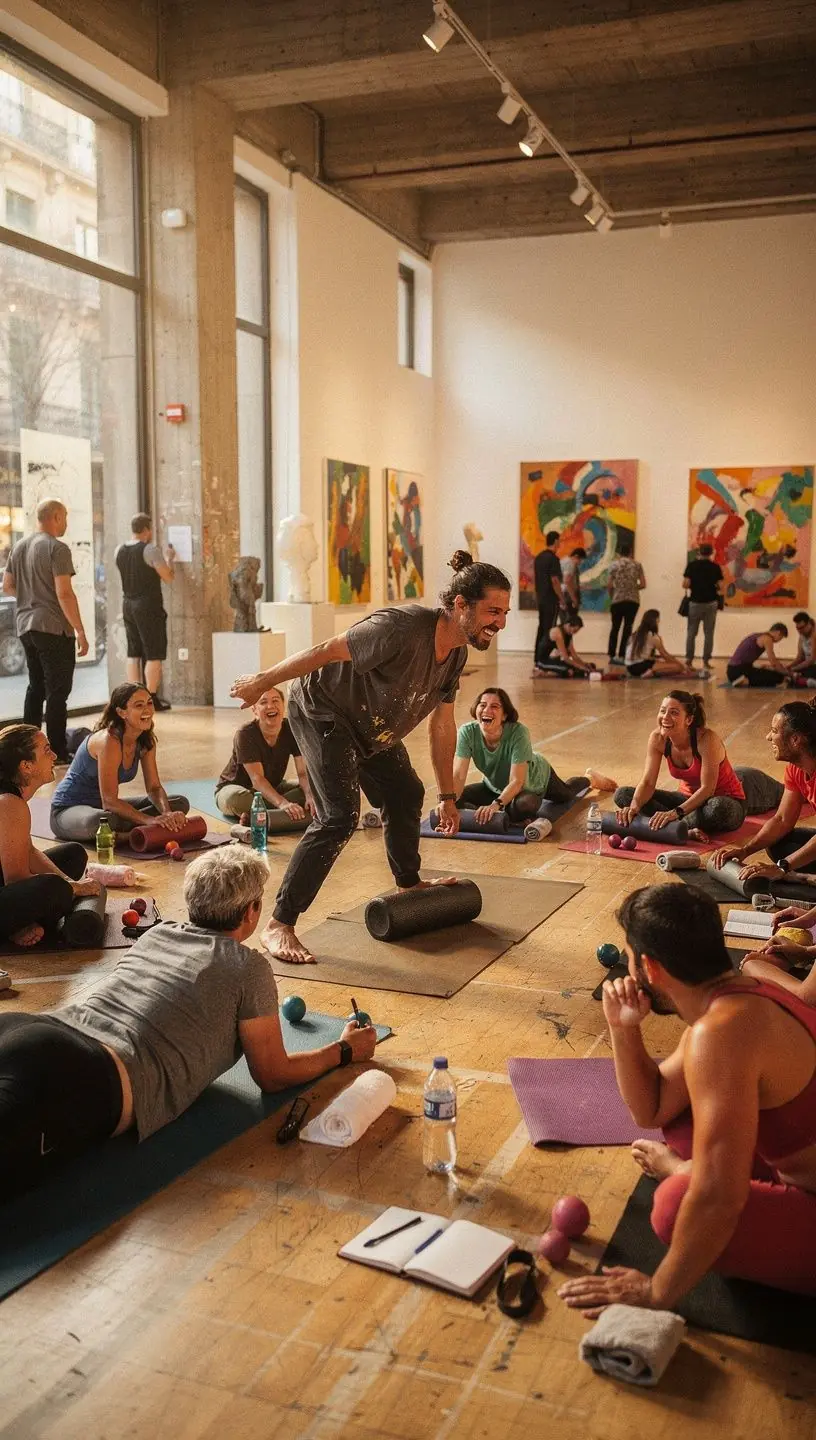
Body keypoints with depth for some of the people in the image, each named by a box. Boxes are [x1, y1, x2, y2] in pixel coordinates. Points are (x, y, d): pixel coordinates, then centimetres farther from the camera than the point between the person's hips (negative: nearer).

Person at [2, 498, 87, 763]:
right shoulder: (56, 548, -12)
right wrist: (80, 631, -16)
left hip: (26, 626, 8)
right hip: (54, 628, -8)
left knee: (36, 686, 18)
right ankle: (57, 753, 0)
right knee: (58, 691, -2)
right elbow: (64, 594, -19)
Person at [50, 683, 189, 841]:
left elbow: (154, 787, -1)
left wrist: (167, 814, -21)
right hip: (69, 809, -9)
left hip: (101, 806, 9)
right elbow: (109, 801, -29)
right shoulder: (109, 741, -27)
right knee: (99, 821, -45)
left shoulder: (146, 740, -3)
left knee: (181, 803, 0)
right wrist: (151, 820, -34)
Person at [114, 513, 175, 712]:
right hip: (149, 605, -7)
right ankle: (152, 698, -3)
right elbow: (169, 578, -10)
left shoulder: (119, 551, 8)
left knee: (133, 653, 11)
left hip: (128, 604, 7)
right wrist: (169, 558, 7)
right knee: (154, 654, -2)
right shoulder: (151, 550, -13)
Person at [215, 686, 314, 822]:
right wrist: (282, 803, -49)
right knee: (235, 797, -40)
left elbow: (303, 772, -17)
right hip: (234, 787, -6)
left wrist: (310, 796, -40)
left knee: (312, 788, -17)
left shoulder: (291, 729, -13)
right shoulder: (245, 734, -25)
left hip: (272, 787, 6)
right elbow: (256, 778, -33)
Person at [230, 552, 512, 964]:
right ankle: (278, 926, -15)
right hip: (322, 710, -9)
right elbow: (328, 651, -28)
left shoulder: (457, 652, -5)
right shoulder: (402, 628, -35)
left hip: (370, 722, 9)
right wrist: (262, 682, -19)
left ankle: (409, 887, 45)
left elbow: (442, 726, 5)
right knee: (339, 817, -20)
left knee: (405, 795, 19)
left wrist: (448, 796, 10)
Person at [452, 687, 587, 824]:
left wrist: (496, 804, -59)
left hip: (534, 777, -2)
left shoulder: (518, 732, -39)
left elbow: (517, 781, -41)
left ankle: (586, 779, 49)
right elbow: (458, 775, -32)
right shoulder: (467, 732, -30)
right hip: (496, 785, 2)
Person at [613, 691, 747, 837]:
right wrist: (634, 806, -34)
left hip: (726, 801, -6)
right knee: (622, 794, -11)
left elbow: (708, 788, -30)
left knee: (717, 808, -43)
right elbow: (647, 782, -14)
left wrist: (676, 812, -42)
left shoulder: (706, 739, -28)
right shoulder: (657, 738, -13)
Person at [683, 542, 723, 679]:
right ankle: (706, 662, 3)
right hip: (711, 603, 0)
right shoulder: (715, 567, -2)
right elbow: (720, 586, -4)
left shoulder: (692, 565, -4)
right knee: (708, 634, 5)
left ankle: (689, 660, 9)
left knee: (691, 633, 11)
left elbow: (685, 584, -9)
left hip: (695, 602, 0)